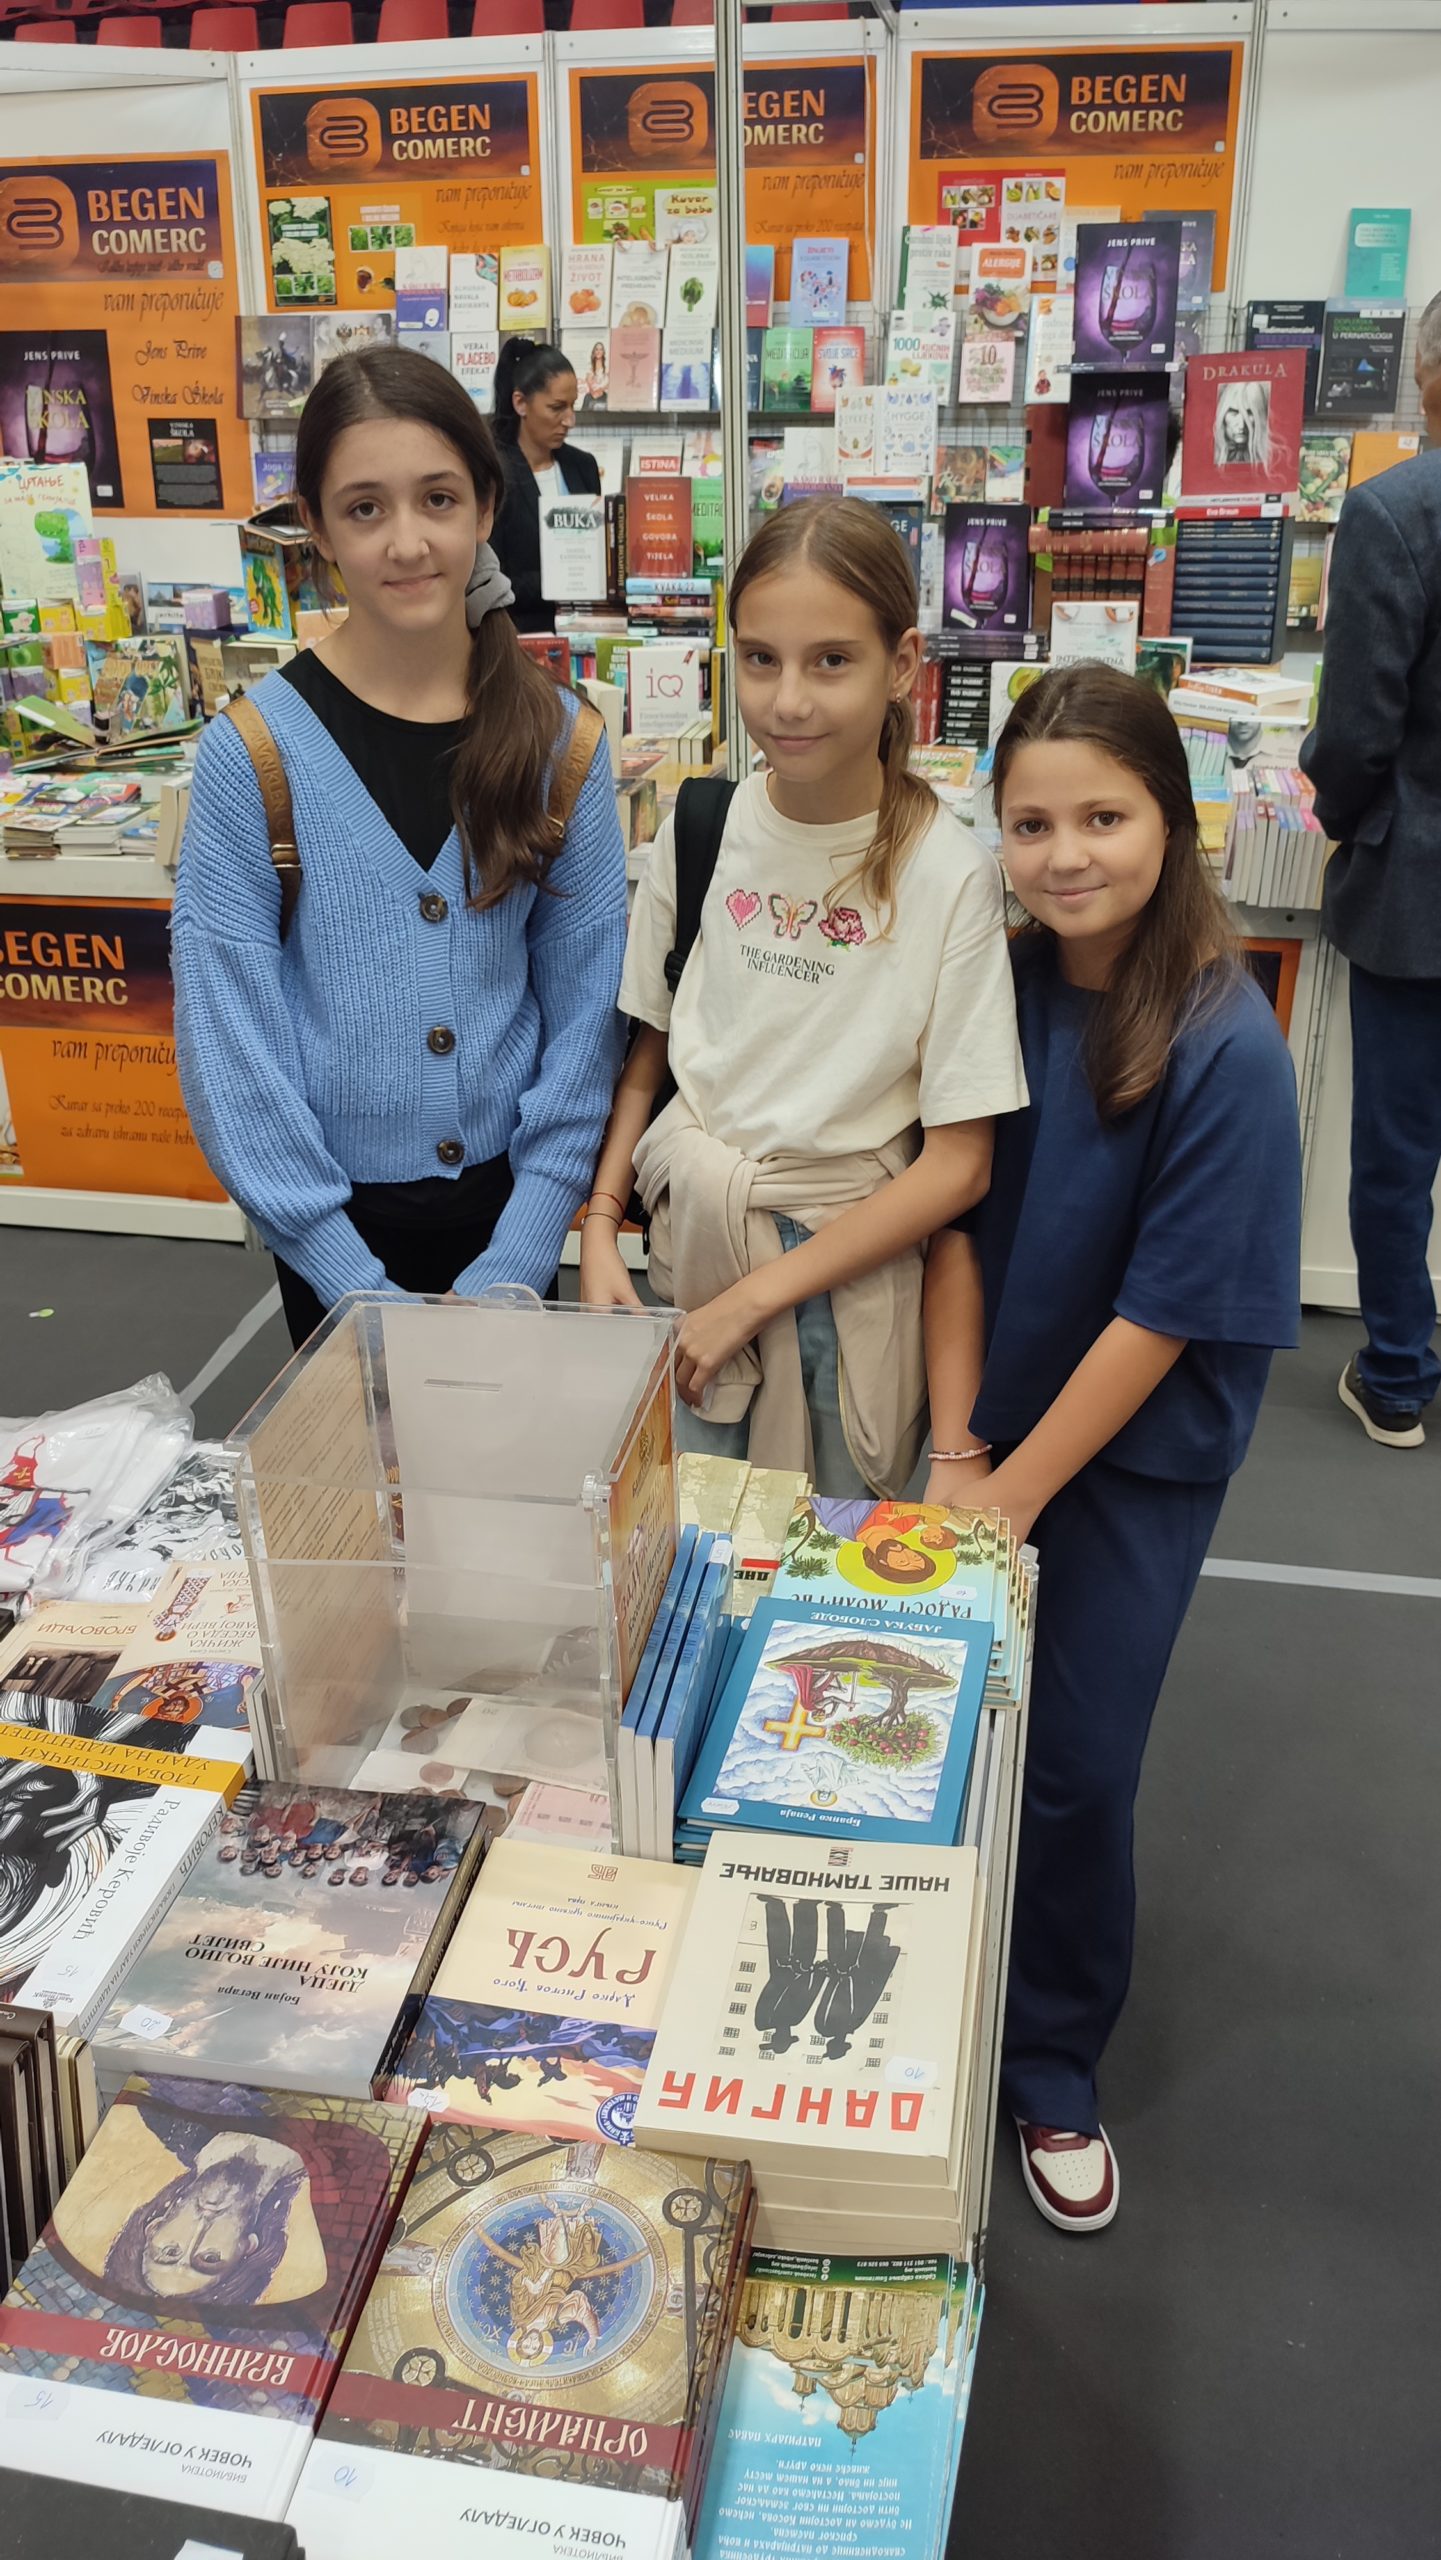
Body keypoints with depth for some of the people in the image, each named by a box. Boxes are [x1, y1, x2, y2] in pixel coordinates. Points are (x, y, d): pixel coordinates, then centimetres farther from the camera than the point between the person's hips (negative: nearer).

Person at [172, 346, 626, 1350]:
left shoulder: (561, 739, -5)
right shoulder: (254, 752, -11)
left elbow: (584, 1012, -4)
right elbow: (228, 1039, -11)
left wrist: (518, 1256, -9)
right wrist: (353, 1275, -15)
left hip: (508, 1194, 2)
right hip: (338, 1218, -1)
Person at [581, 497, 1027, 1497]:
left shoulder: (950, 873, -14)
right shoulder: (699, 830, -4)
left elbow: (958, 1164, -13)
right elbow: (646, 1055, 7)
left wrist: (750, 1301, -13)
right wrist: (600, 1230, -7)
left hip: (856, 1261, -2)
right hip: (694, 1235, 3)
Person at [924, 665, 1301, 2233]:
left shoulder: (1225, 1051, -21)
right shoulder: (997, 989, -6)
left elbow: (1164, 1314, -19)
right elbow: (960, 1221, -3)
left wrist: (1010, 1493, -14)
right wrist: (952, 1446, -8)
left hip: (1134, 1456, -4)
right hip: (990, 1425, 4)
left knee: (1072, 1766, 6)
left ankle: (1049, 2071, 31)